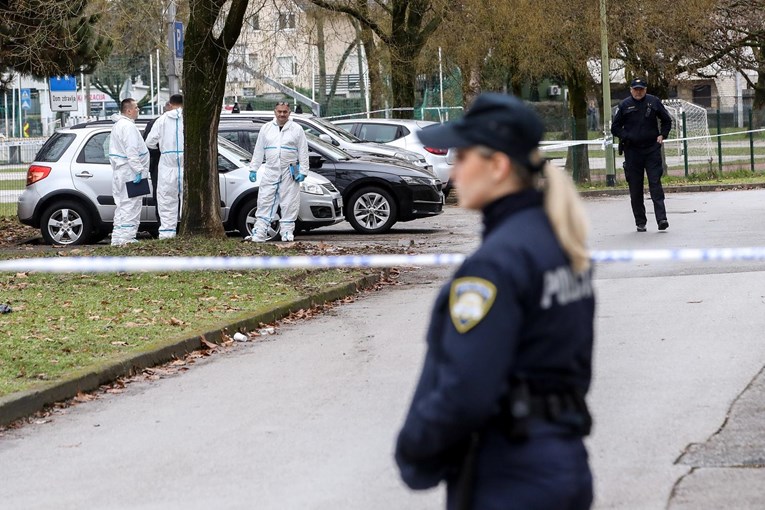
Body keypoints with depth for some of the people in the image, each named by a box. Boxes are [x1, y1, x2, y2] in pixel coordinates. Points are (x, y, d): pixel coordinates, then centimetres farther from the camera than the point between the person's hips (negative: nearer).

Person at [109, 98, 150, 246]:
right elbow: (131, 151, -22)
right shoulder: (128, 126, -15)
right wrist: (138, 170, -23)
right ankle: (126, 238, -11)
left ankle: (118, 238, 16)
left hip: (119, 172, 11)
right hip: (129, 172, -11)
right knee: (131, 206, -9)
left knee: (122, 205, 14)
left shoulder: (118, 125, 19)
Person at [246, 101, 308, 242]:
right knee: (265, 202, -1)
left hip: (289, 173, -2)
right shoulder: (266, 128, 10)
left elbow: (303, 152, 3)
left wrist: (302, 171, -4)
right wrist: (253, 169, 7)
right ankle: (259, 233, -2)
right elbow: (258, 151, 12)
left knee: (289, 204, 0)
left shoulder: (296, 129, 3)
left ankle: (287, 232, 9)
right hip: (270, 171, 2)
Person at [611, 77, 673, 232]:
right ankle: (640, 222, 11)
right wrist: (626, 137, -6)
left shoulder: (654, 102, 4)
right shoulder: (625, 105, 2)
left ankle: (661, 218, -15)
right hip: (632, 151, 1)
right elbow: (615, 128, 8)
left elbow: (667, 121, 17)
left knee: (655, 184, -9)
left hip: (652, 149, -1)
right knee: (635, 188, 3)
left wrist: (662, 136, 4)